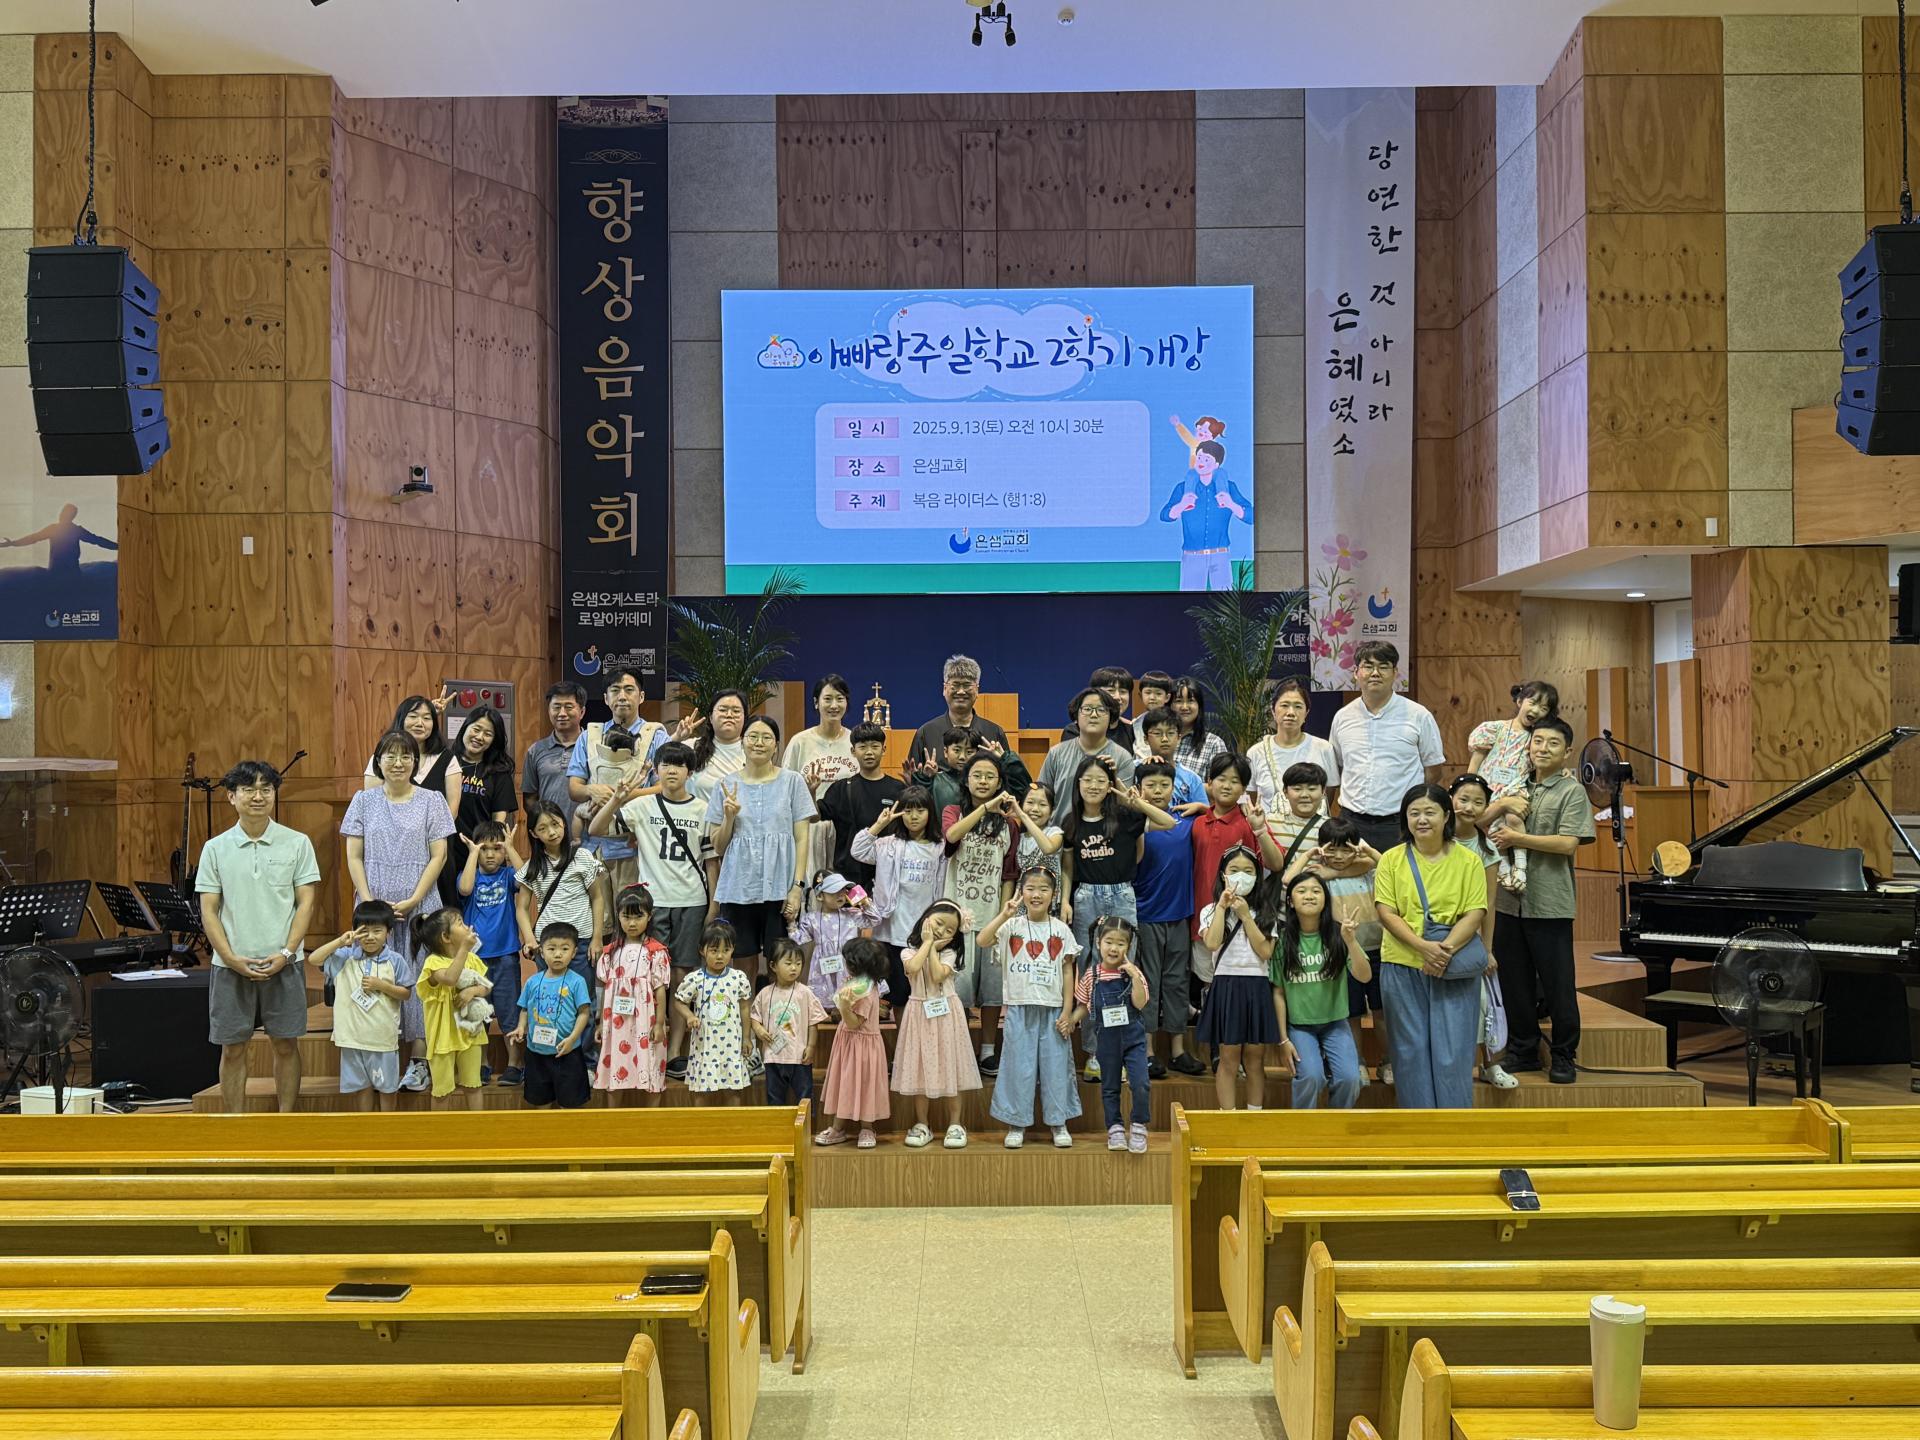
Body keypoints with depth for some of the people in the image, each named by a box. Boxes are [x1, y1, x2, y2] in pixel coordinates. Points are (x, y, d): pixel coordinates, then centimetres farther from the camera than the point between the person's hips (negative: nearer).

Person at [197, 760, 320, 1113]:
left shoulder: (297, 843, 2)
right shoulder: (215, 849, 5)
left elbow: (305, 902, 1)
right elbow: (208, 910, 3)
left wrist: (286, 953, -10)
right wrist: (231, 958, -9)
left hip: (282, 963, -1)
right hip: (231, 964, 1)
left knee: (286, 1044, 4)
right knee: (232, 1048, 6)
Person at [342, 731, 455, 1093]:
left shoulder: (431, 800, 3)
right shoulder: (364, 801, 8)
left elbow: (438, 856, -1)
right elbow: (354, 857, 5)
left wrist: (412, 901, -9)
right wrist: (370, 901, -7)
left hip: (418, 907, -1)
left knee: (416, 978, -2)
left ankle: (419, 1061, 3)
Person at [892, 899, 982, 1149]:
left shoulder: (948, 953, -1)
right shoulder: (910, 951, 1)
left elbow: (938, 976, -19)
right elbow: (913, 969, -22)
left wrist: (934, 947, -11)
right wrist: (927, 942, -12)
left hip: (945, 1013, -1)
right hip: (920, 1013, 1)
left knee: (948, 1066, 2)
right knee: (920, 1067, 3)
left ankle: (955, 1124, 11)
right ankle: (921, 1125, 13)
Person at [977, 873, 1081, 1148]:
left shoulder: (1060, 929, 3)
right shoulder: (1012, 926, 0)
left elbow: (1067, 971, 3)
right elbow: (983, 941, -16)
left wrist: (1067, 1011, -2)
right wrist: (1004, 915, -22)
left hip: (1053, 1009, 1)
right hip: (1020, 1006, -1)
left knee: (1056, 1065, 5)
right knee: (1019, 1065, 4)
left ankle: (1058, 1123, 17)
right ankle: (1016, 1124, 14)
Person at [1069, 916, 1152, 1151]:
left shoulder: (1132, 973, -5)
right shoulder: (1091, 976, -2)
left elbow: (1140, 1004, -14)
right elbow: (1083, 1005, 8)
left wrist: (1135, 977, -23)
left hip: (1133, 1036, -2)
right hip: (1107, 1038, 2)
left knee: (1141, 1084, -13)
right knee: (1110, 1086, 12)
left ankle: (1138, 1127, 5)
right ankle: (1114, 1128, 26)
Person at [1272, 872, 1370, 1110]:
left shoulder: (1336, 934, -4)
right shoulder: (1283, 939, -5)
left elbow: (1365, 976, -14)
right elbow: (1278, 992, 0)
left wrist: (1350, 942, -30)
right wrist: (1284, 1039, -3)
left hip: (1335, 1022, 1)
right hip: (1299, 1025, -1)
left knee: (1349, 1078, -20)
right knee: (1311, 1076, -25)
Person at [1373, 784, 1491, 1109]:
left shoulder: (1468, 860, 3)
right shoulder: (1392, 859, 3)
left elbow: (1474, 912, -4)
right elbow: (1386, 913, -4)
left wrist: (1446, 949, -19)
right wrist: (1423, 946, -18)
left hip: (1454, 968, -1)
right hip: (1403, 965, 1)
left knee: (1452, 1051, -1)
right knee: (1411, 1049, 5)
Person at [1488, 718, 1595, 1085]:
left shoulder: (1572, 791, -3)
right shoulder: (1521, 789, 15)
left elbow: (1568, 843, -14)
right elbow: (1494, 829, 21)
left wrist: (1517, 839, -12)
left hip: (1550, 903, -5)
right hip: (1512, 899, 6)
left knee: (1557, 985, 0)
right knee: (1515, 982, 10)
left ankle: (1563, 1056, 11)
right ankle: (1522, 1050, 21)